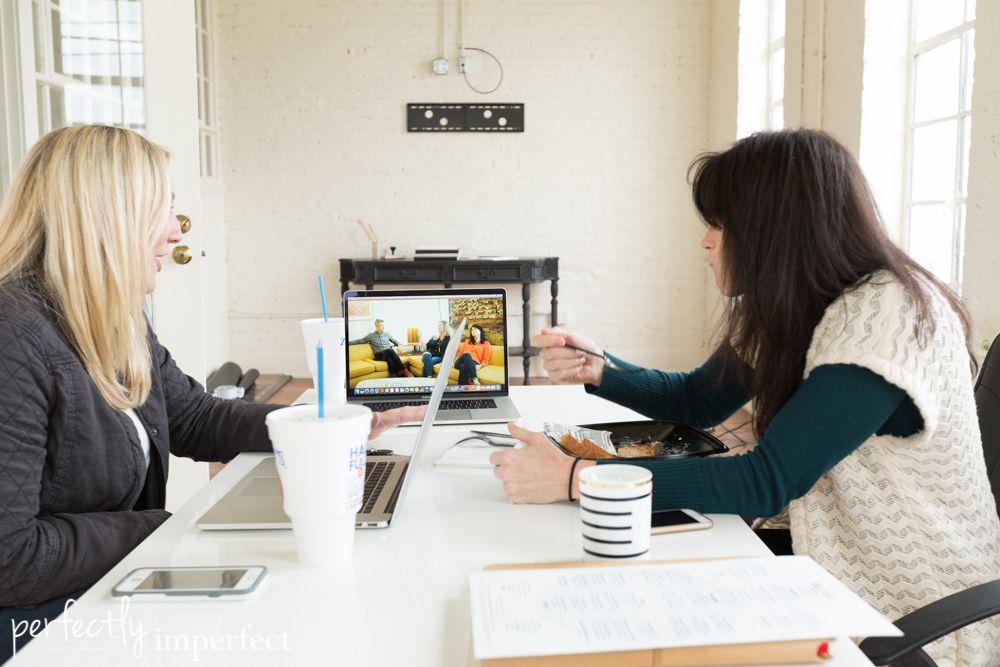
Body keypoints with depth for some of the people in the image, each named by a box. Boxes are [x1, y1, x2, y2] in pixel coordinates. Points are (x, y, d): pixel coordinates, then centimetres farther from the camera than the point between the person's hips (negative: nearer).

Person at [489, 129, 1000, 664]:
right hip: (834, 572, 6)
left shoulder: (891, 316, -25)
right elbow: (697, 400, 13)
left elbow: (766, 482, -30)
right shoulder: (789, 308, 0)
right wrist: (597, 370, -6)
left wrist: (571, 478, -30)